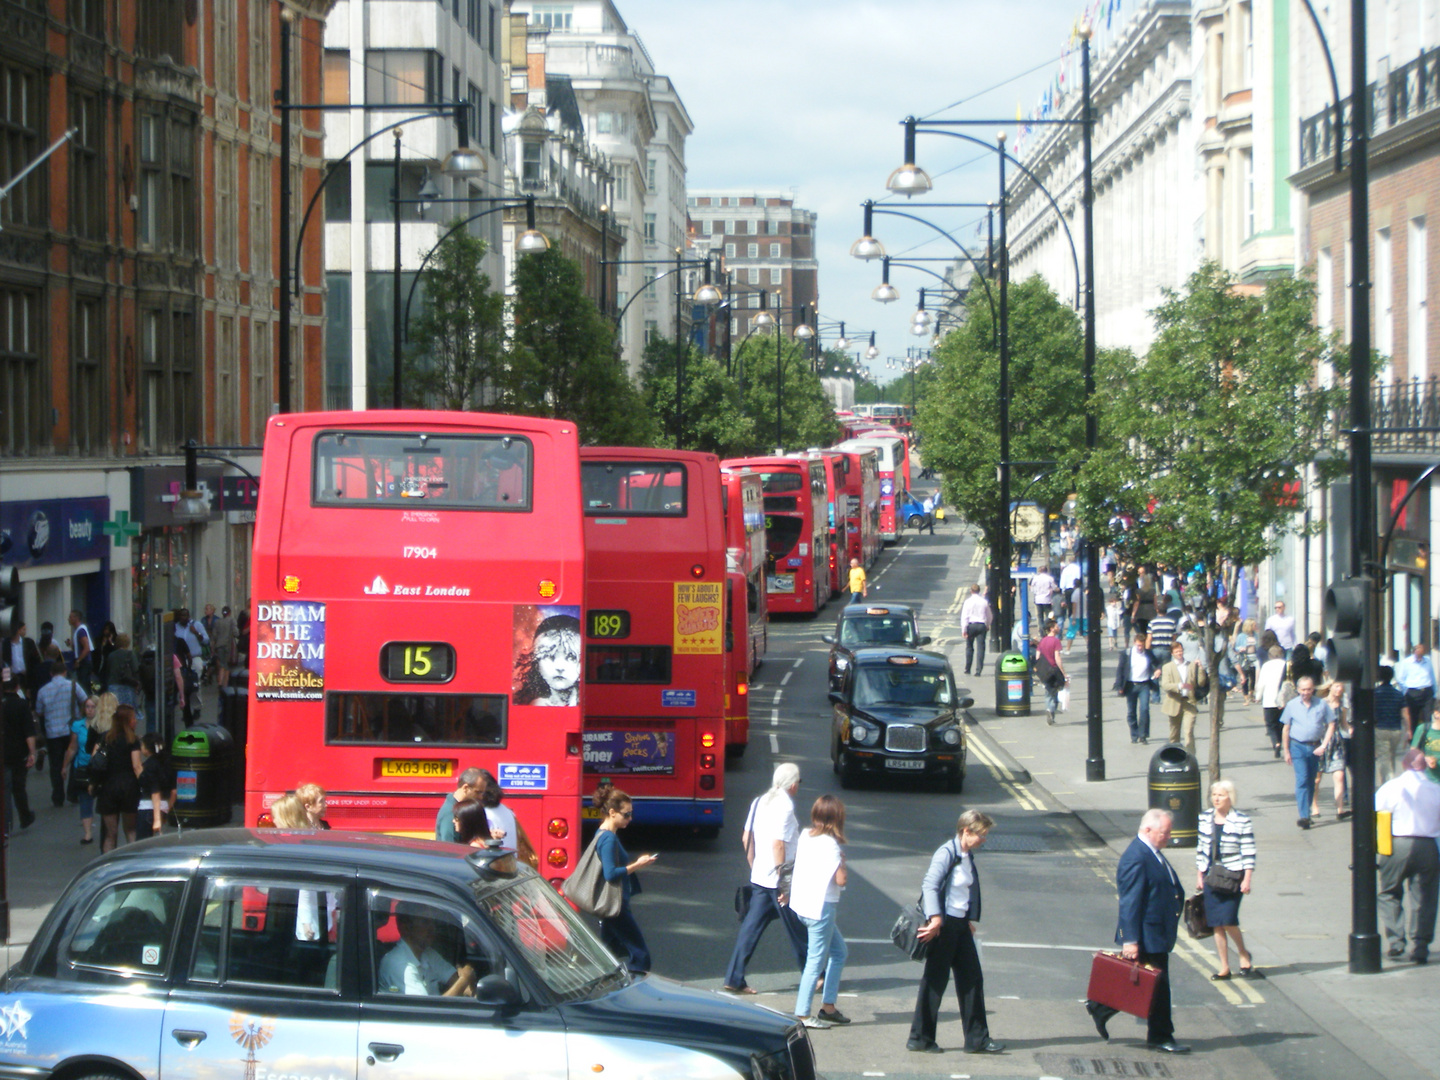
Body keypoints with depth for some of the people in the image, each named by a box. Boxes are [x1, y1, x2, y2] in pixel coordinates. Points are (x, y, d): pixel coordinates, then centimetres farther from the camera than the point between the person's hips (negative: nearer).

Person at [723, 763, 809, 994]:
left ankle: (734, 978, 1)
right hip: (778, 880, -7)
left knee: (751, 928, 5)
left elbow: (746, 838, 13)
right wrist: (784, 883, -19)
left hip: (758, 878, 7)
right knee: (798, 931, 6)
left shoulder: (759, 801, 9)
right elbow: (778, 844, -21)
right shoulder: (784, 805, -15)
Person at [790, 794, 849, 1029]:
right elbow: (840, 879, -18)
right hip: (820, 907, -9)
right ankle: (802, 1014, -1)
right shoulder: (830, 844, -17)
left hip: (802, 903, 9)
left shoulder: (805, 836, 6)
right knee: (816, 961, -3)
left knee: (839, 952, 18)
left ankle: (828, 1006, 19)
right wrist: (842, 859, -6)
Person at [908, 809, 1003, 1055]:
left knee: (972, 979, 9)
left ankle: (977, 1039, 16)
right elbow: (930, 885, -24)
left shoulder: (968, 856, 11)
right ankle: (920, 1038, 9)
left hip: (961, 924, 9)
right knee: (935, 980, -1)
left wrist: (972, 919, 12)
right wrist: (935, 919, -33)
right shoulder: (946, 853, -15)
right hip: (944, 924, -9)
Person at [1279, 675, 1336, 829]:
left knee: (1311, 781, 11)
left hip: (1315, 748, 2)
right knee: (1302, 780, -14)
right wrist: (1286, 751, 4)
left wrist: (1324, 746, -5)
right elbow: (1285, 729, 6)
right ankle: (1304, 816, -19)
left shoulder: (1321, 705, 3)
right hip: (1298, 747, -2)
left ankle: (1306, 811, 24)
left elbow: (1331, 725, 6)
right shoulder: (1292, 705, 1)